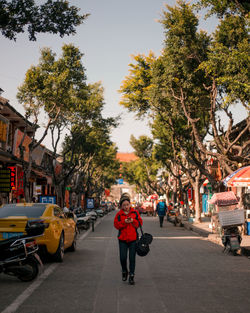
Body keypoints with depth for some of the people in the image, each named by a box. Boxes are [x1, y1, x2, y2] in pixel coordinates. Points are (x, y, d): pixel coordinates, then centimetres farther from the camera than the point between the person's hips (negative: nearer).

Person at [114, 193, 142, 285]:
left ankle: (131, 276, 12)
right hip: (122, 239, 0)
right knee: (123, 257, -4)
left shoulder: (135, 212, 3)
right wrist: (124, 222, -19)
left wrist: (133, 221, -16)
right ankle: (124, 272, 24)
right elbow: (116, 225, -4)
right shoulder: (119, 214, 1)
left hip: (133, 239, 0)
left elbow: (140, 223, 2)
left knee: (132, 258, 2)